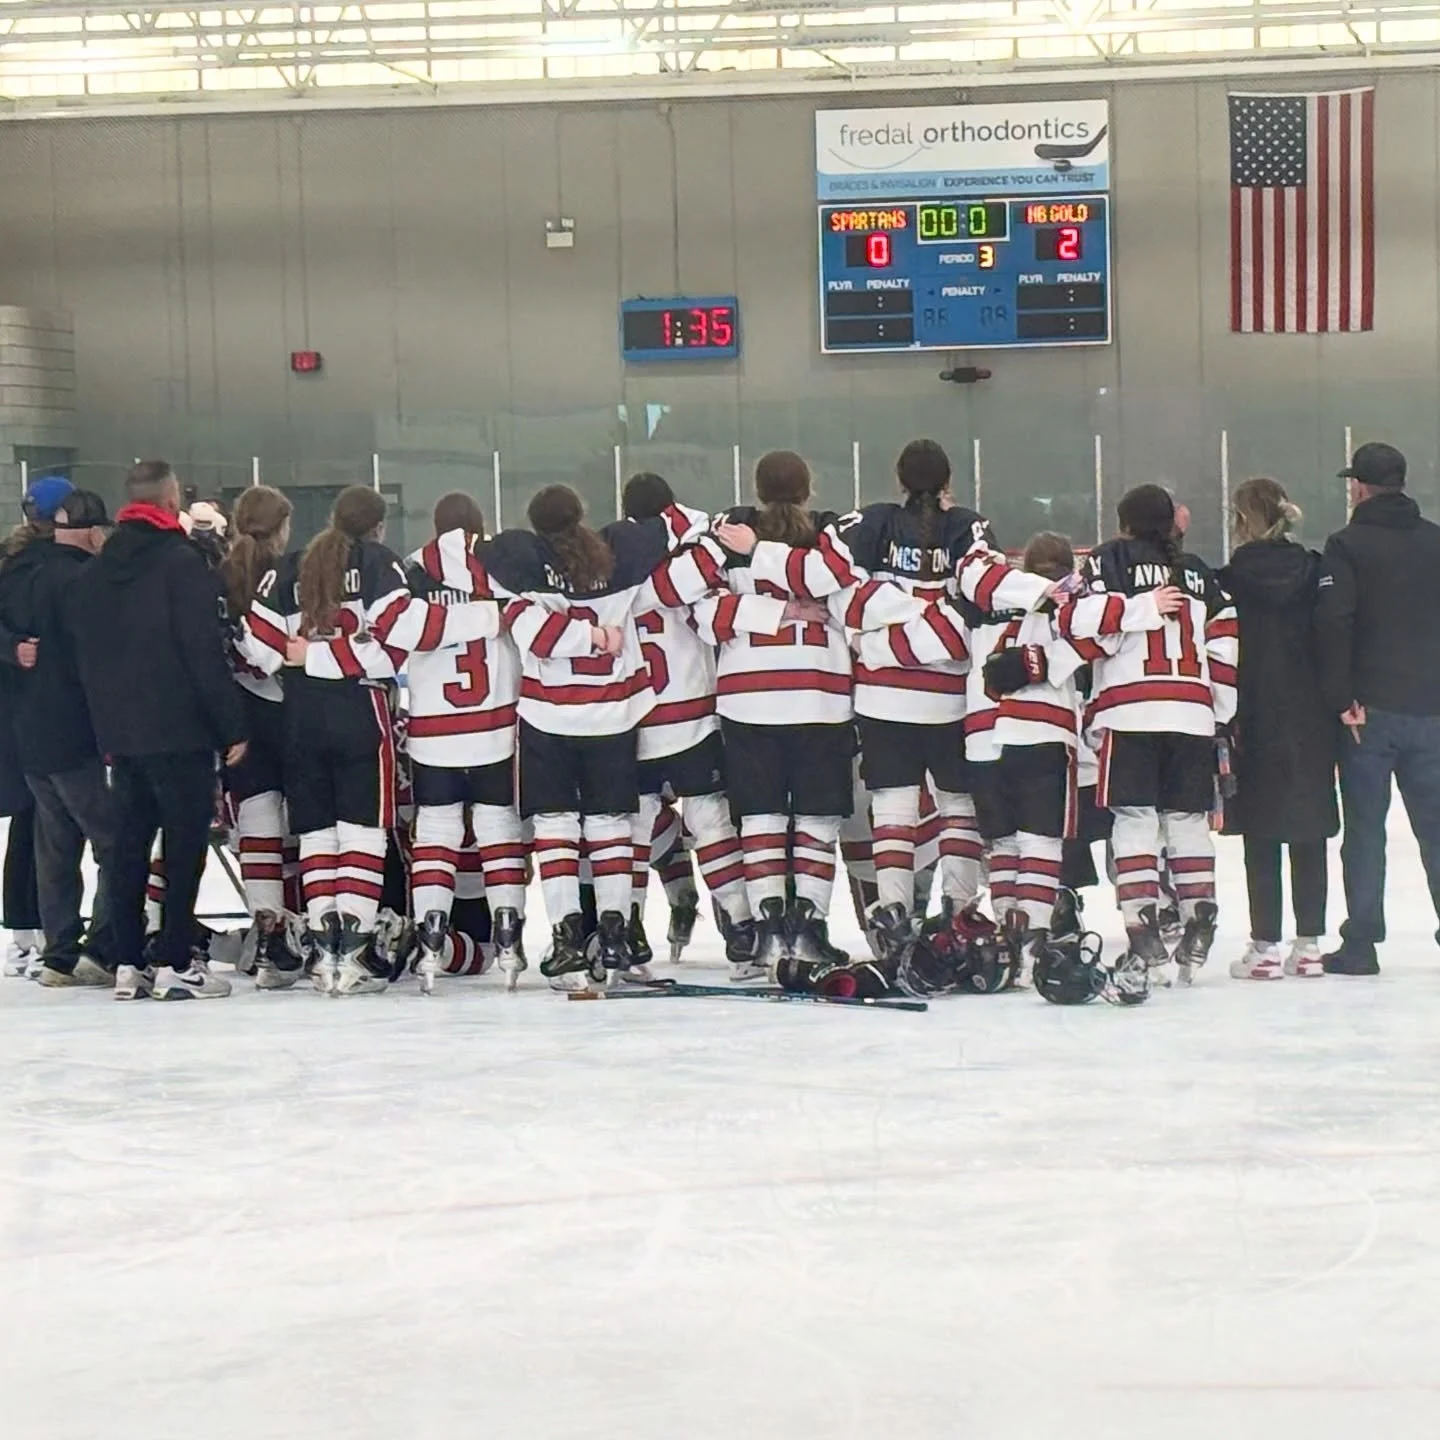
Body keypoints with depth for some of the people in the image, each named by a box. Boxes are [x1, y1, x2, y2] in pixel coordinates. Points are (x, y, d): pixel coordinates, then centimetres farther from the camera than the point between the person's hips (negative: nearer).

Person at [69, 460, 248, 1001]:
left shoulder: (95, 572, 11)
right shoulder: (181, 562, -12)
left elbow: (85, 653, 15)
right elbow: (205, 653, -15)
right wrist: (232, 727, -10)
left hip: (119, 732, 7)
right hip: (178, 731, -7)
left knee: (129, 843, 11)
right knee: (185, 843, -2)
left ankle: (129, 963, 11)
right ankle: (175, 964, -4)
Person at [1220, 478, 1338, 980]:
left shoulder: (1234, 577, -8)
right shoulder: (1312, 571, 2)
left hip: (1257, 721, -3)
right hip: (1311, 719, 4)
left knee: (1261, 836, 1)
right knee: (1308, 833, 9)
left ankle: (1265, 947, 0)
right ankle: (1309, 944, 11)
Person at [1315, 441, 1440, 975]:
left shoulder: (1348, 545, -6)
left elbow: (1333, 622, -17)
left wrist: (1342, 698, -12)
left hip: (1370, 710, -3)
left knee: (1365, 827, 3)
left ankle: (1361, 944, 4)